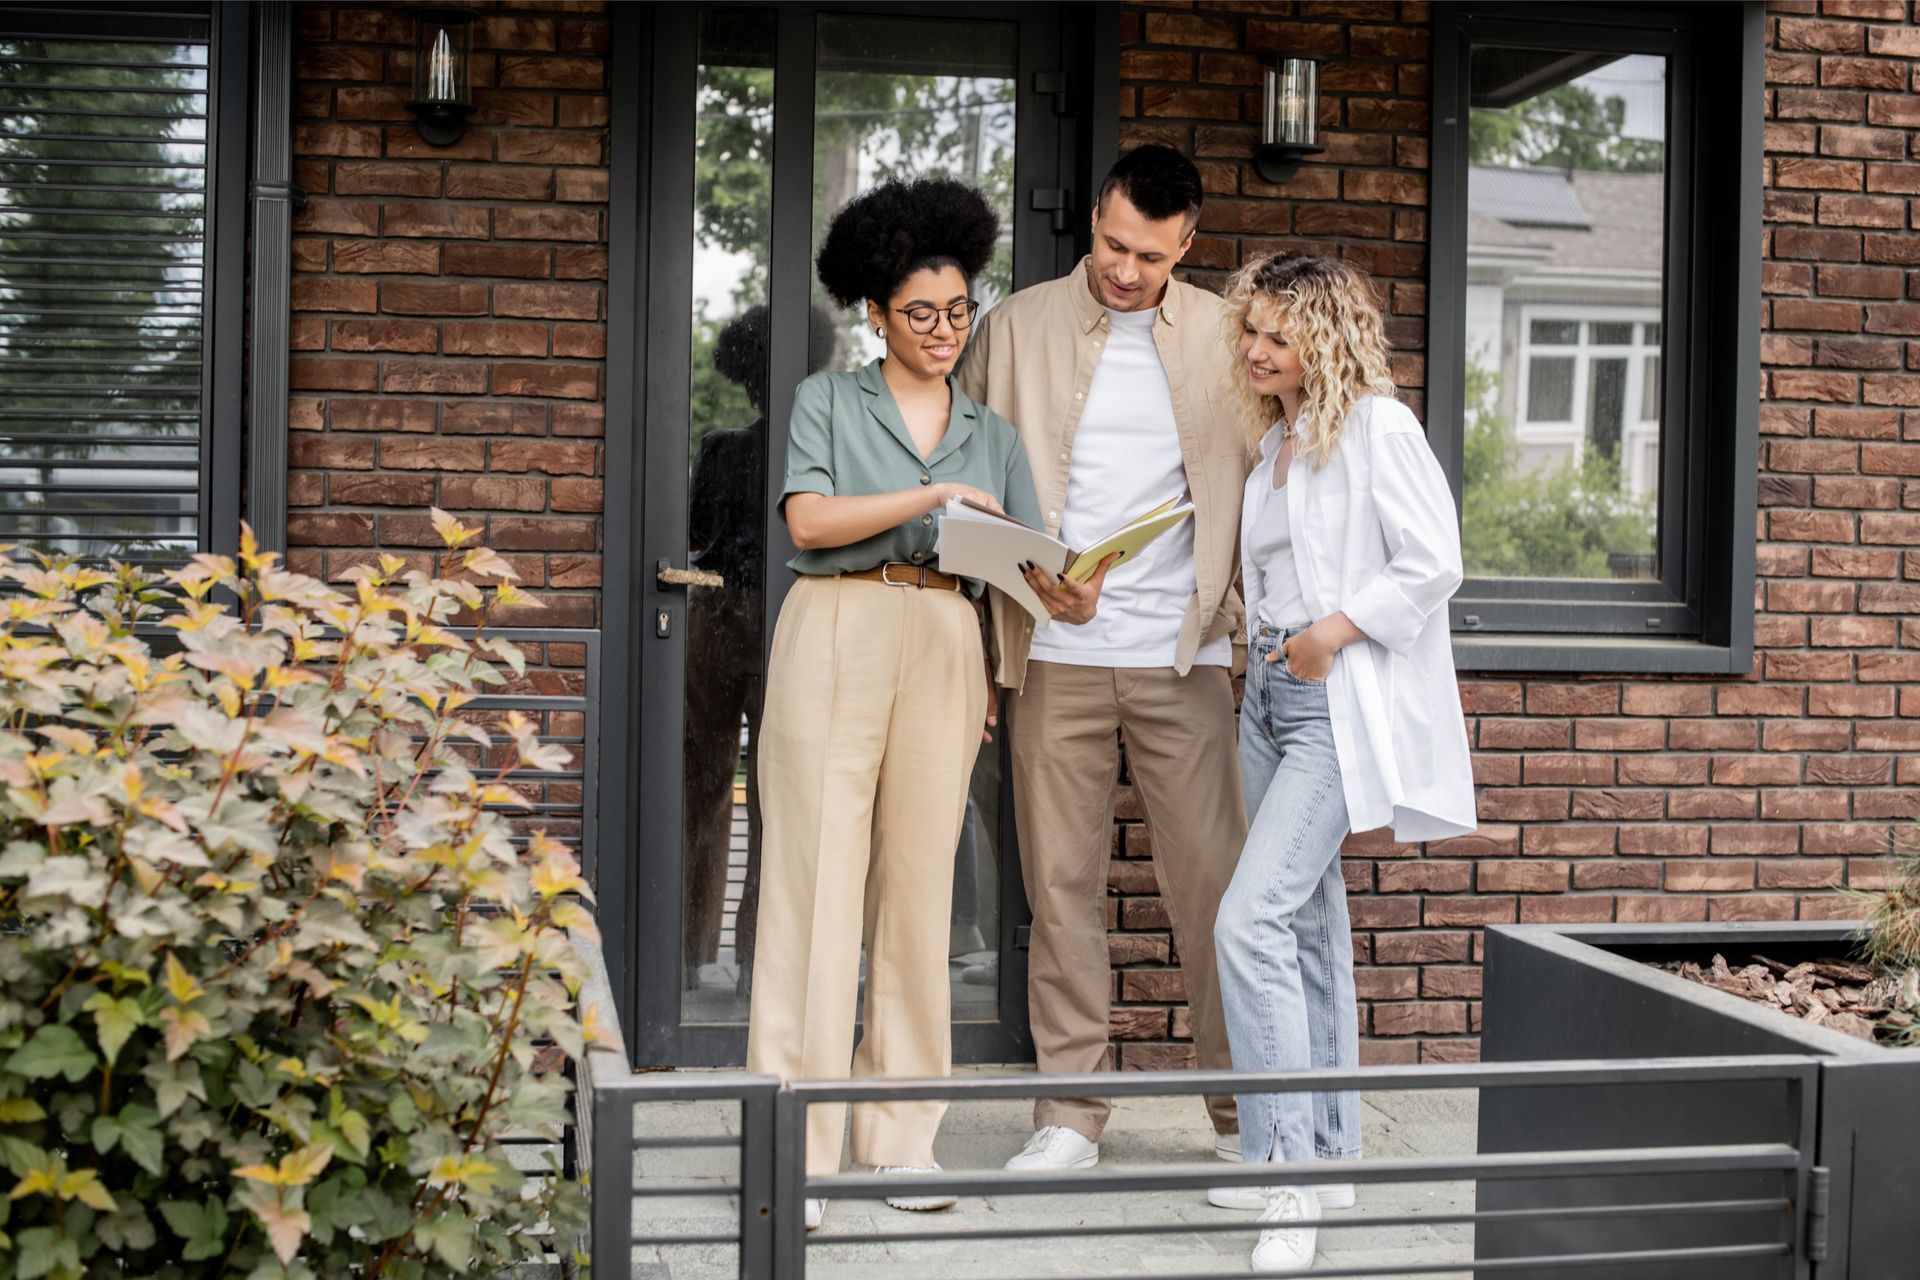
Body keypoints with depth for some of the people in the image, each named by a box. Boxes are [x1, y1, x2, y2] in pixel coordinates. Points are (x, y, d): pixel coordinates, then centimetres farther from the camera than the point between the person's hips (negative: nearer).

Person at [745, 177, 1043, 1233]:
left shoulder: (991, 434, 19)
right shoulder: (827, 401, 11)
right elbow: (809, 519, -4)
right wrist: (930, 499, -12)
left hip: (947, 650, 3)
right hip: (836, 635, -3)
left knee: (919, 884, 2)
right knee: (817, 875, -6)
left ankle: (901, 1140, 9)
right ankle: (797, 1149, -4)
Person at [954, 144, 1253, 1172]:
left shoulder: (1222, 335, 8)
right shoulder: (1017, 328, 6)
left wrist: (1254, 616, -1)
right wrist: (1036, 577, -9)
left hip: (1185, 654, 0)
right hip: (1056, 656, 0)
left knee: (1211, 879, 1)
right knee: (1061, 883, 3)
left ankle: (1244, 1108, 13)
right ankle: (1070, 1115, 13)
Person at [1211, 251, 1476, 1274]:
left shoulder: (1379, 429, -9)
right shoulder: (1273, 442, 16)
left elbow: (1433, 563, -14)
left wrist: (1332, 632, -16)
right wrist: (1274, 645, 13)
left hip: (1343, 703, -9)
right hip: (1273, 695, 9)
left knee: (1250, 919, -19)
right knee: (1309, 925, 12)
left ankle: (1288, 1163, -14)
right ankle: (1326, 1153, 21)